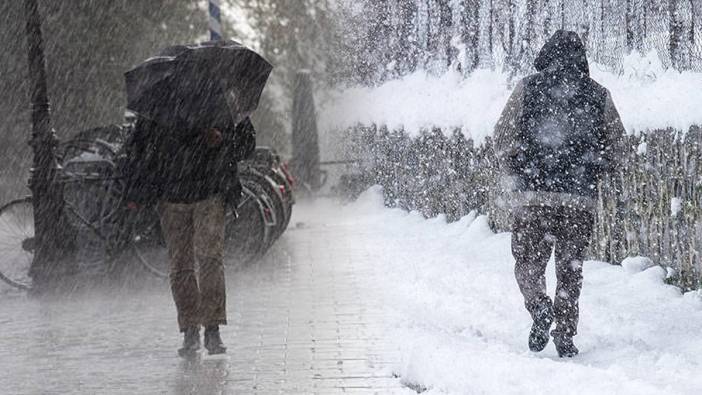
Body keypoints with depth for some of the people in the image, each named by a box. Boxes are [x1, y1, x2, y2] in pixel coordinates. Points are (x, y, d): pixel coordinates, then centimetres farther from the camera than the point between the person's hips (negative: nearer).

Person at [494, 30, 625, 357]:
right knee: (570, 268, 10)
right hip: (580, 199, 1)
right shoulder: (598, 95, 6)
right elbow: (615, 143, 11)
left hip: (533, 194, -1)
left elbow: (504, 137, 1)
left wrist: (514, 178, 13)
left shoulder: (527, 88, 1)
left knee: (528, 261, 10)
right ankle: (565, 336, 7)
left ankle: (539, 307, -16)